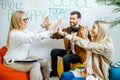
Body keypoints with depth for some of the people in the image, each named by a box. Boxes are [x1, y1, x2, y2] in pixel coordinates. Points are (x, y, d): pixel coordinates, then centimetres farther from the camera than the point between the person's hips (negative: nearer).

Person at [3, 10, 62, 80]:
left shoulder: (24, 30, 2)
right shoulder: (15, 33, -28)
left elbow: (33, 34, 21)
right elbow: (32, 38, -41)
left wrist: (42, 26, 8)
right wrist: (51, 31, -45)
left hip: (24, 58, 10)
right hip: (13, 62, -10)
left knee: (44, 61, 4)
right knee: (35, 65, -28)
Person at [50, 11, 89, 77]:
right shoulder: (67, 30, 4)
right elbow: (55, 35, 0)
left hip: (79, 55, -6)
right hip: (69, 52, 7)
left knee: (66, 57, -30)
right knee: (54, 51, -4)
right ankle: (54, 71, 11)